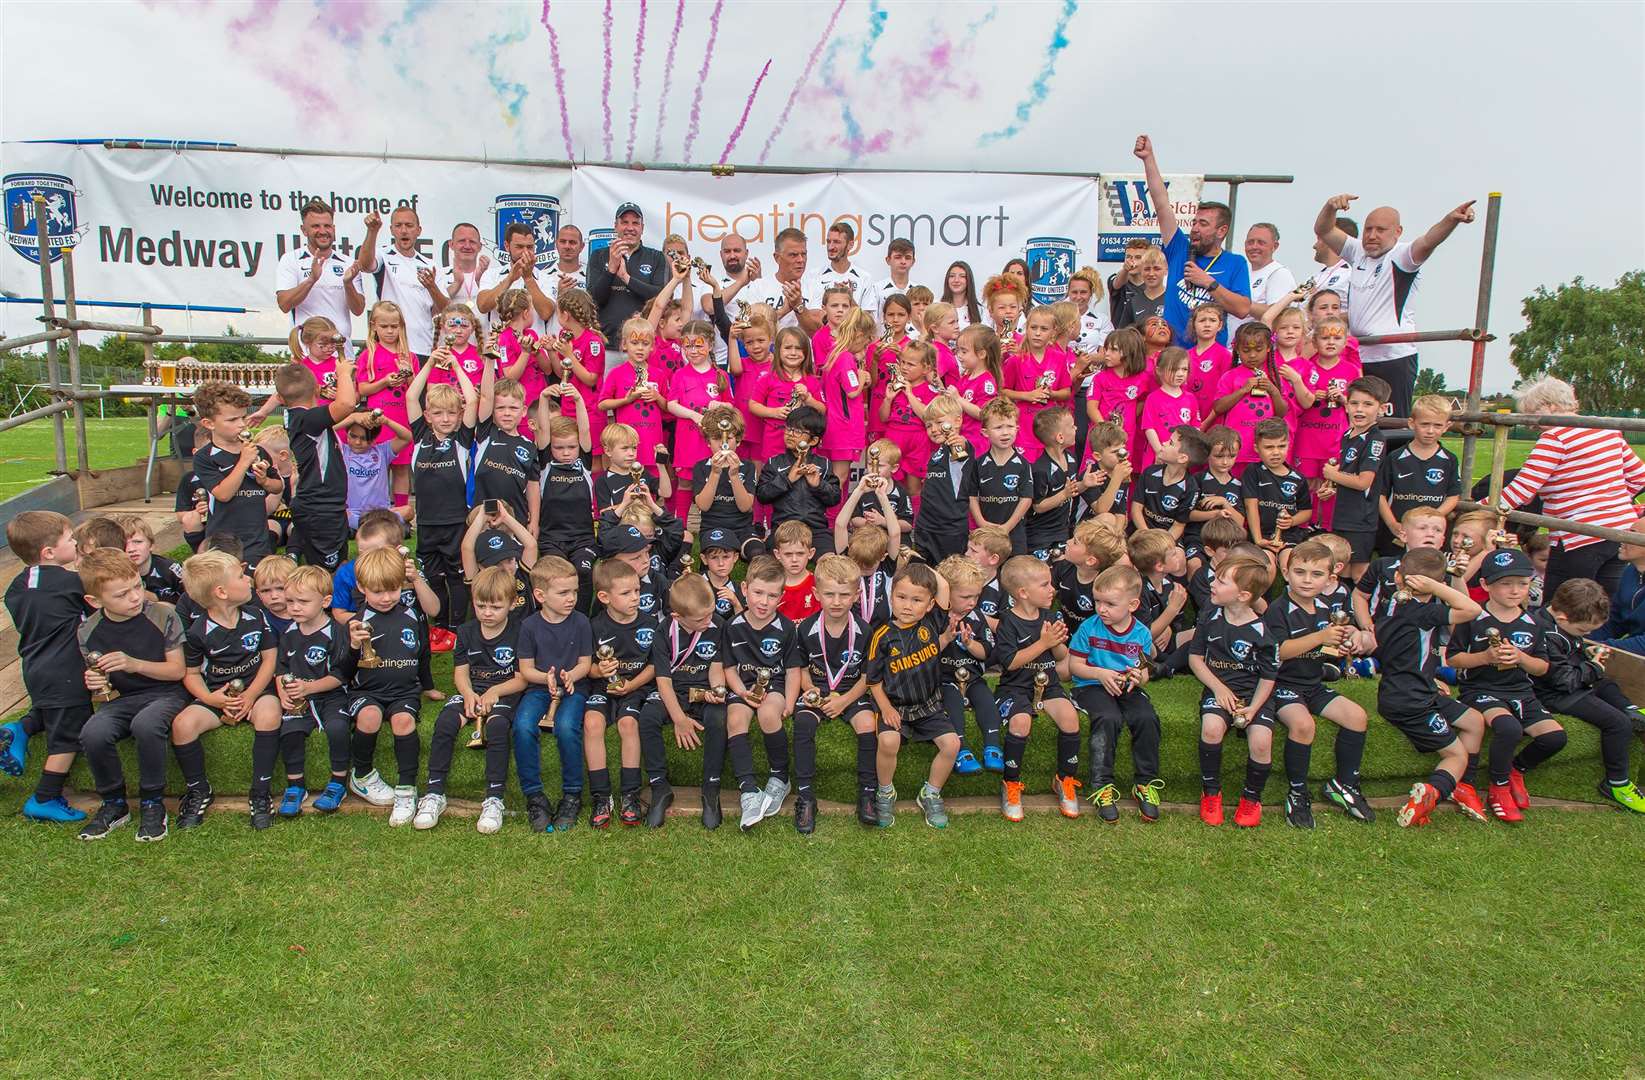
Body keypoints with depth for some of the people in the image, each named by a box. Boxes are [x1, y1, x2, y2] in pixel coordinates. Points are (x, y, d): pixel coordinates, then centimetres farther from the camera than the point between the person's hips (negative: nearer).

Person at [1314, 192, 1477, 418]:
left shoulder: (1401, 256, -7)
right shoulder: (1358, 251, 11)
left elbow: (1427, 242, -26)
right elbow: (1323, 230, 12)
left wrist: (1451, 219, -45)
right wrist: (1330, 206, -8)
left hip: (1394, 357, -6)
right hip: (1357, 356, 6)